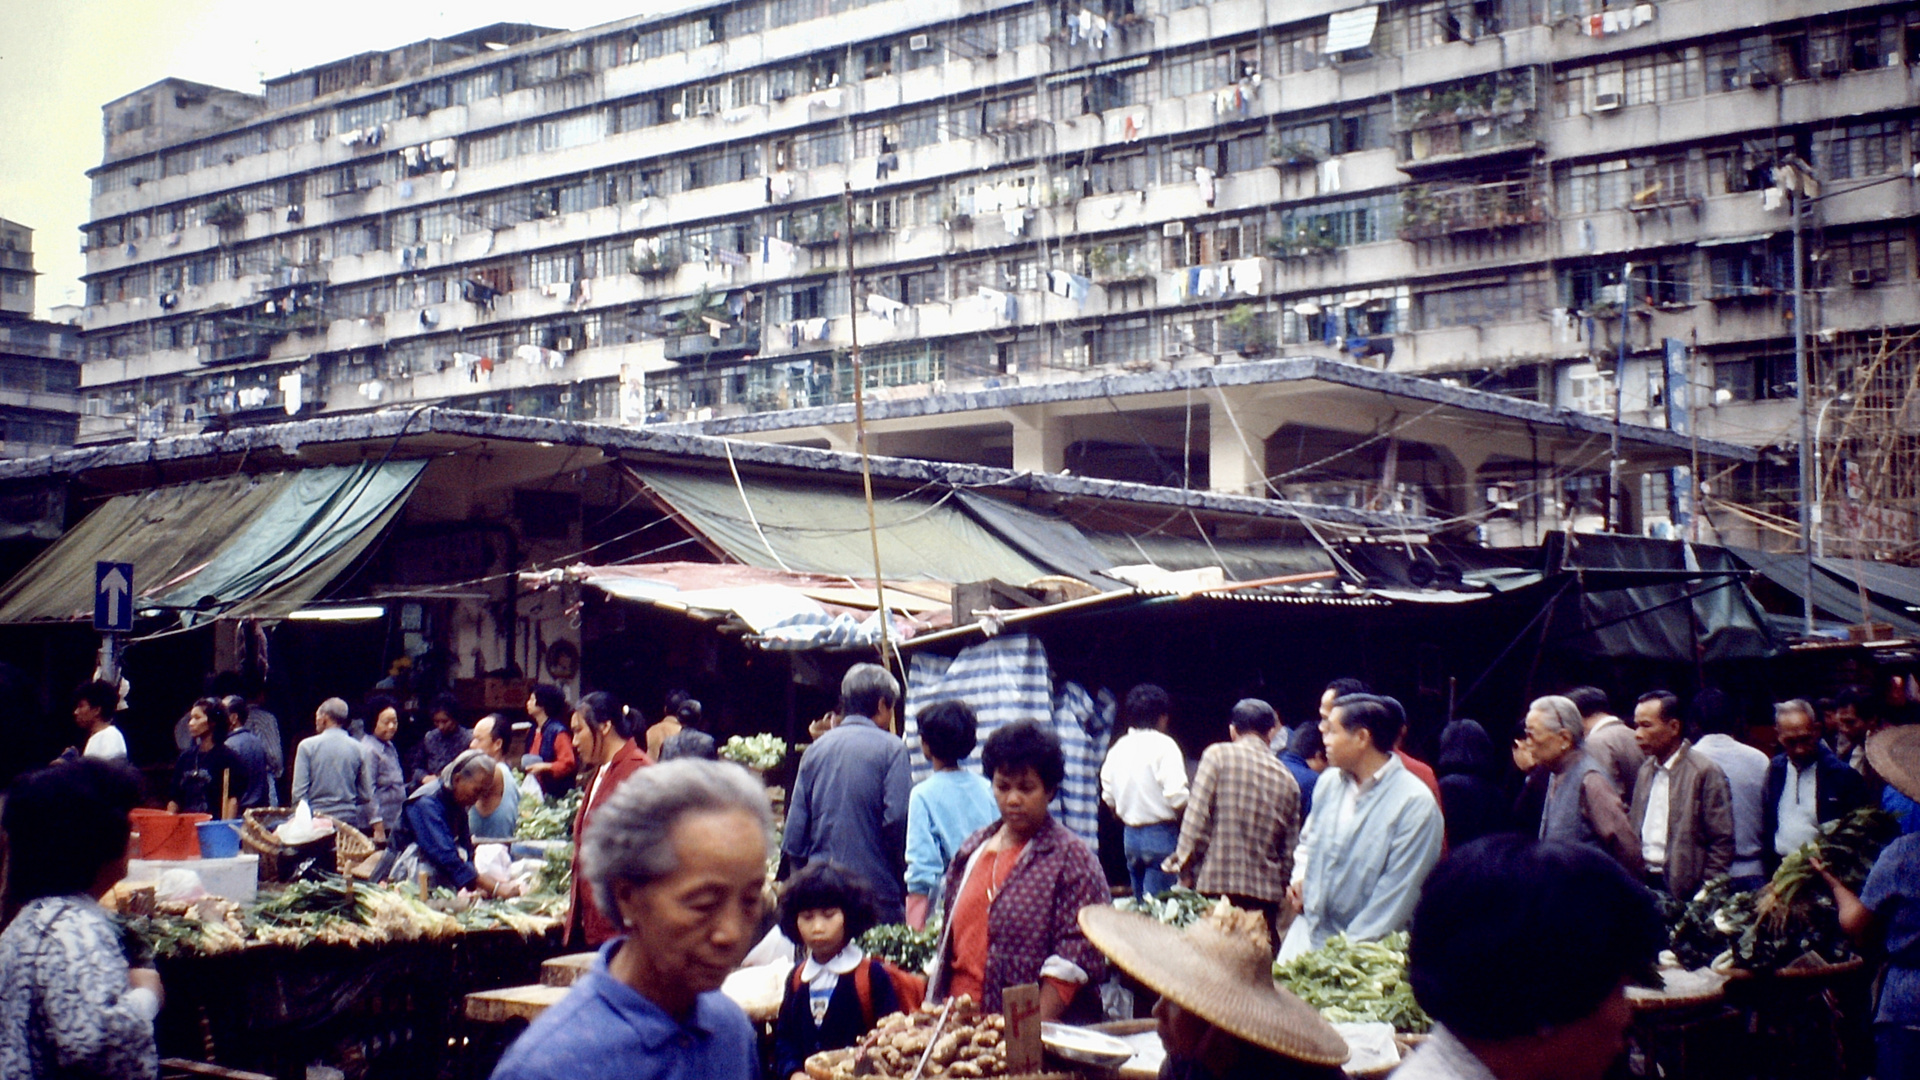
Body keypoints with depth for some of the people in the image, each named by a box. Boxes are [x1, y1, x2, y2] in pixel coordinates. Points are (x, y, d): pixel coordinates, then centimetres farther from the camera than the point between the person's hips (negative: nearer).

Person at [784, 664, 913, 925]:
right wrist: (904, 886, -1)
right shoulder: (890, 748, -4)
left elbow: (795, 827, 10)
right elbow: (897, 818, -13)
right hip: (876, 891, -5)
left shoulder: (816, 748, 10)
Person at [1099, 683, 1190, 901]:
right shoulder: (1163, 745, -12)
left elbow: (1108, 797, 11)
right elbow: (1177, 796, -20)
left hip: (1130, 834, 6)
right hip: (1160, 834, -6)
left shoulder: (1118, 747, 6)